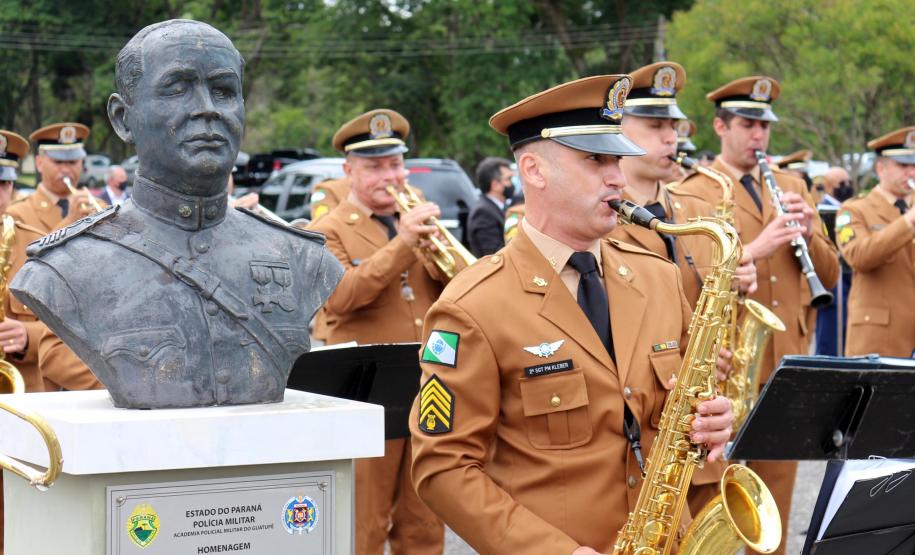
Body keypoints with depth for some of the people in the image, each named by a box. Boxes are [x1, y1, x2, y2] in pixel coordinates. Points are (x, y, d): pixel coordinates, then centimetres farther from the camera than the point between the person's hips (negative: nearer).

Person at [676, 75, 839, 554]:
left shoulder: (792, 187, 15)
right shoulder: (692, 194, -3)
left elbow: (830, 276, 11)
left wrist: (808, 233, -8)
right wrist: (755, 250, -26)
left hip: (785, 367, 5)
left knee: (775, 504, 12)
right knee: (708, 501, 0)